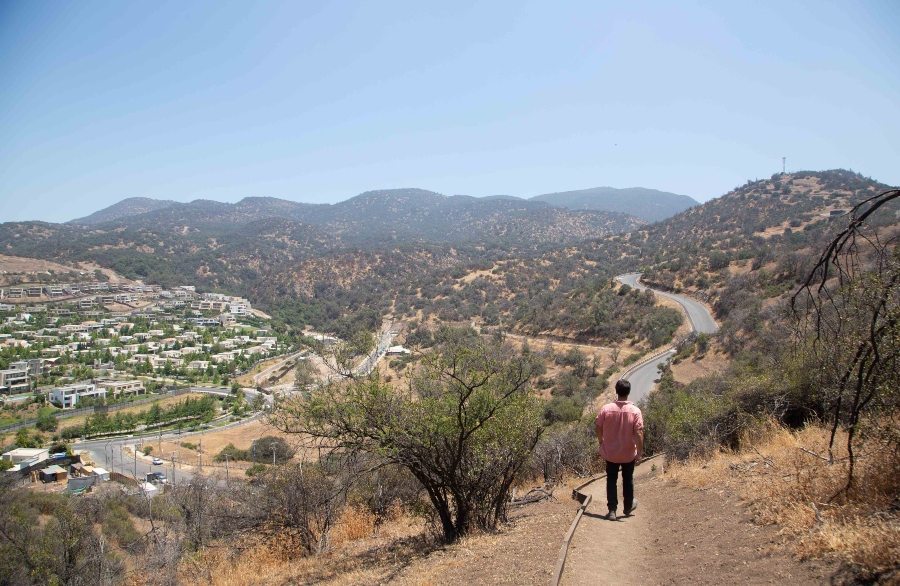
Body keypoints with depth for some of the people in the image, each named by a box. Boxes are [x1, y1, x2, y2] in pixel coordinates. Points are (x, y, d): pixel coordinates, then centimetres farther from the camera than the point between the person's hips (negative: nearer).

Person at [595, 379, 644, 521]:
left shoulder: (606, 409, -12)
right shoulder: (635, 411, -15)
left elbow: (599, 428, -3)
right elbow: (639, 433, -17)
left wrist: (601, 442, 15)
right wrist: (640, 453, -12)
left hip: (610, 453, 0)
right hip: (629, 454, 0)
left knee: (611, 480, 11)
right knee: (628, 480, 20)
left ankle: (612, 510, 9)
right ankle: (628, 506, 37)